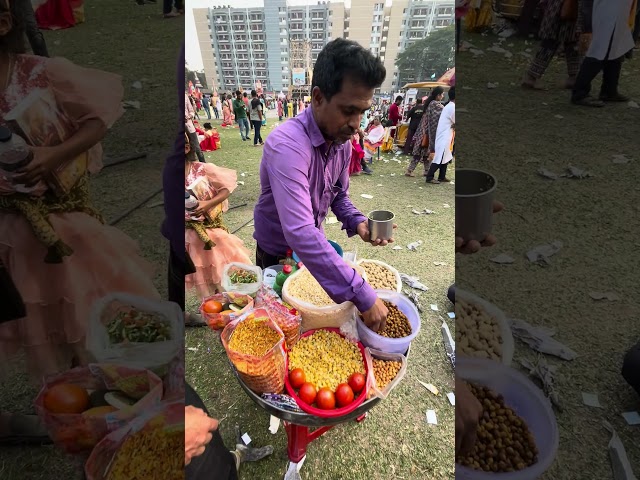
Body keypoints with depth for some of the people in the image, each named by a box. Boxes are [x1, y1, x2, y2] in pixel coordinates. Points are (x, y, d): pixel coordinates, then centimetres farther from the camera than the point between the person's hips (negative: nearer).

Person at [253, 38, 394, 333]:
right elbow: (299, 233, -46)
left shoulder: (343, 142, -9)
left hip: (312, 250, 6)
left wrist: (356, 222, -18)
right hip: (277, 254, -6)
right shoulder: (287, 145, -35)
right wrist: (363, 296, -45)